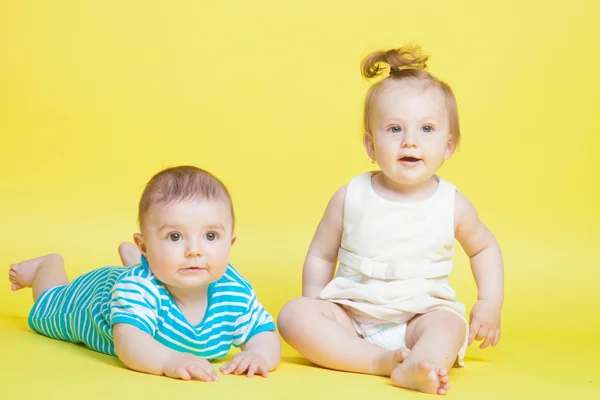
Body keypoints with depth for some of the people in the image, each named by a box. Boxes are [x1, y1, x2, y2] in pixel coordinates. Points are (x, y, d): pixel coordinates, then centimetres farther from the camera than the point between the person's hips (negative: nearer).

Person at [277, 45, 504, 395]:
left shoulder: (453, 205, -3)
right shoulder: (350, 198, -4)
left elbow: (485, 248, 17)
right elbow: (321, 256, 7)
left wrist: (491, 303, 7)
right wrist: (316, 323, 0)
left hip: (421, 317, -1)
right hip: (351, 315, 1)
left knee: (450, 326, -32)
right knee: (294, 314, -24)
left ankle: (415, 368, -60)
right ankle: (379, 360, -33)